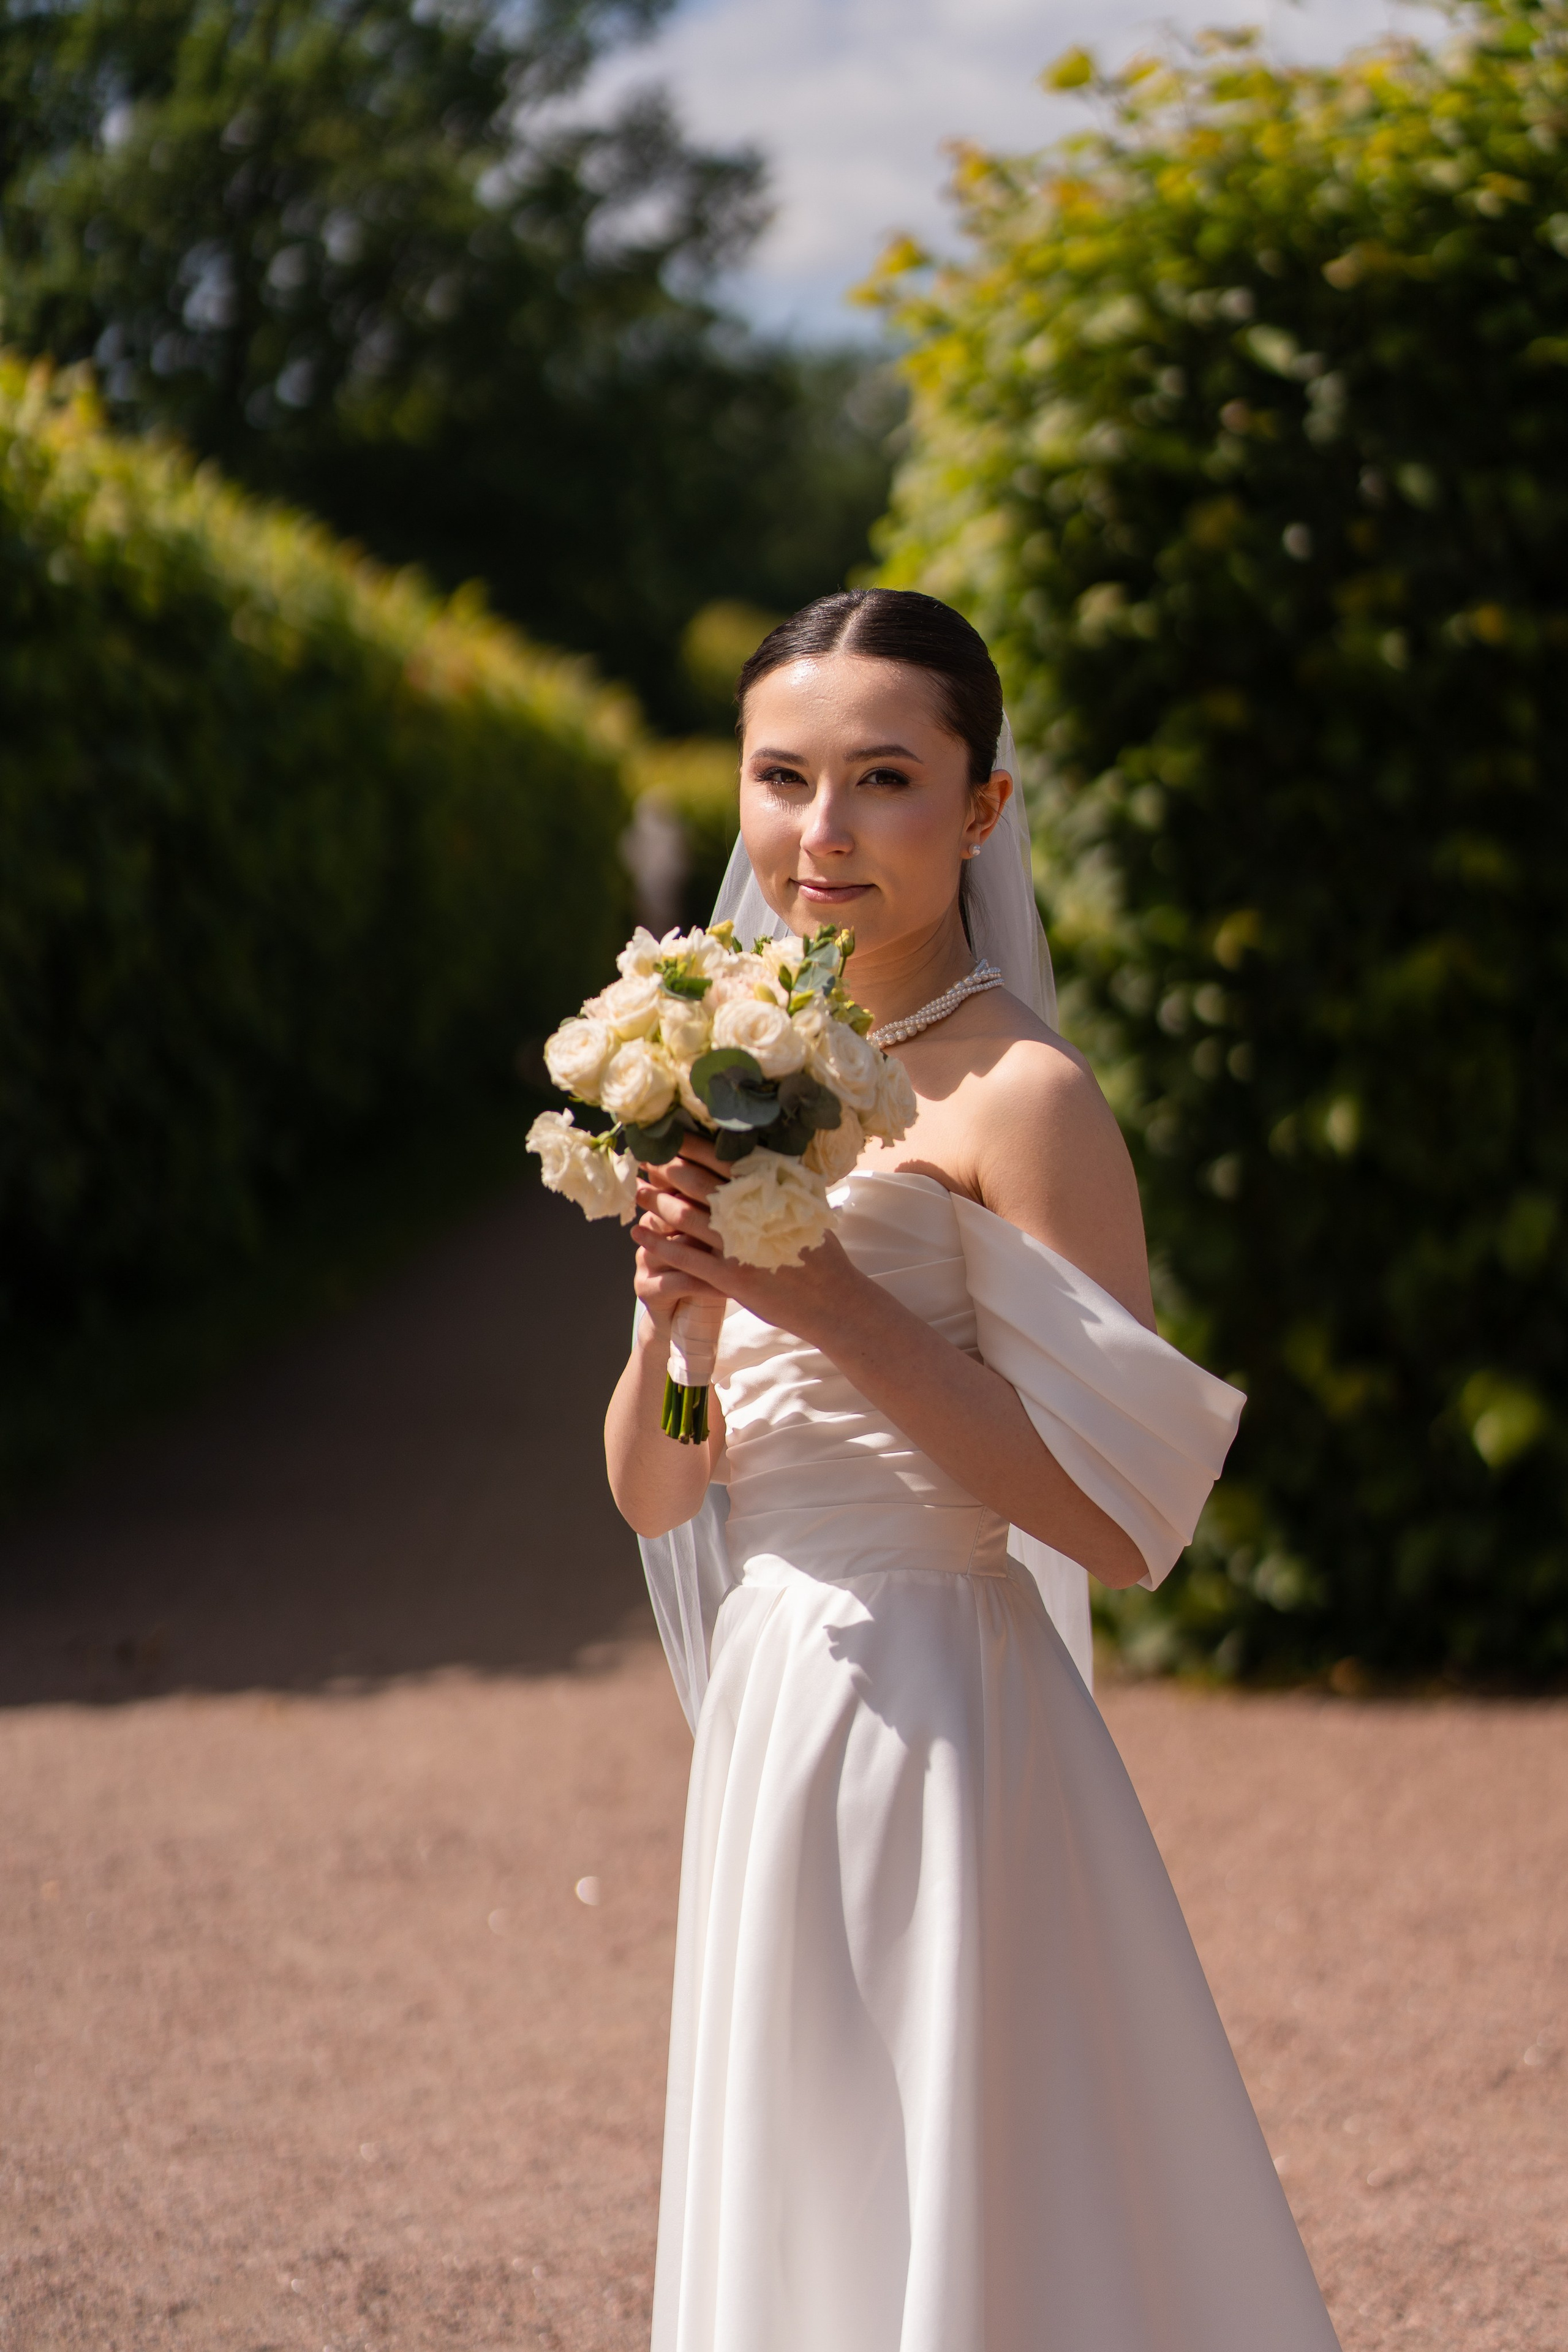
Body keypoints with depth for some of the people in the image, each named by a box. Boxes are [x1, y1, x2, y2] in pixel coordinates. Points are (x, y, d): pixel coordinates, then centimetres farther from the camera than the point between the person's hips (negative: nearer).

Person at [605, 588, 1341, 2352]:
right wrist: (670, 1309, -11)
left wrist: (825, 1297, -21)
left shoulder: (1017, 1096, -13)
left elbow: (1116, 1516, -19)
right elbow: (652, 1497, 9)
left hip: (936, 1723, -8)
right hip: (770, 1708, 8)